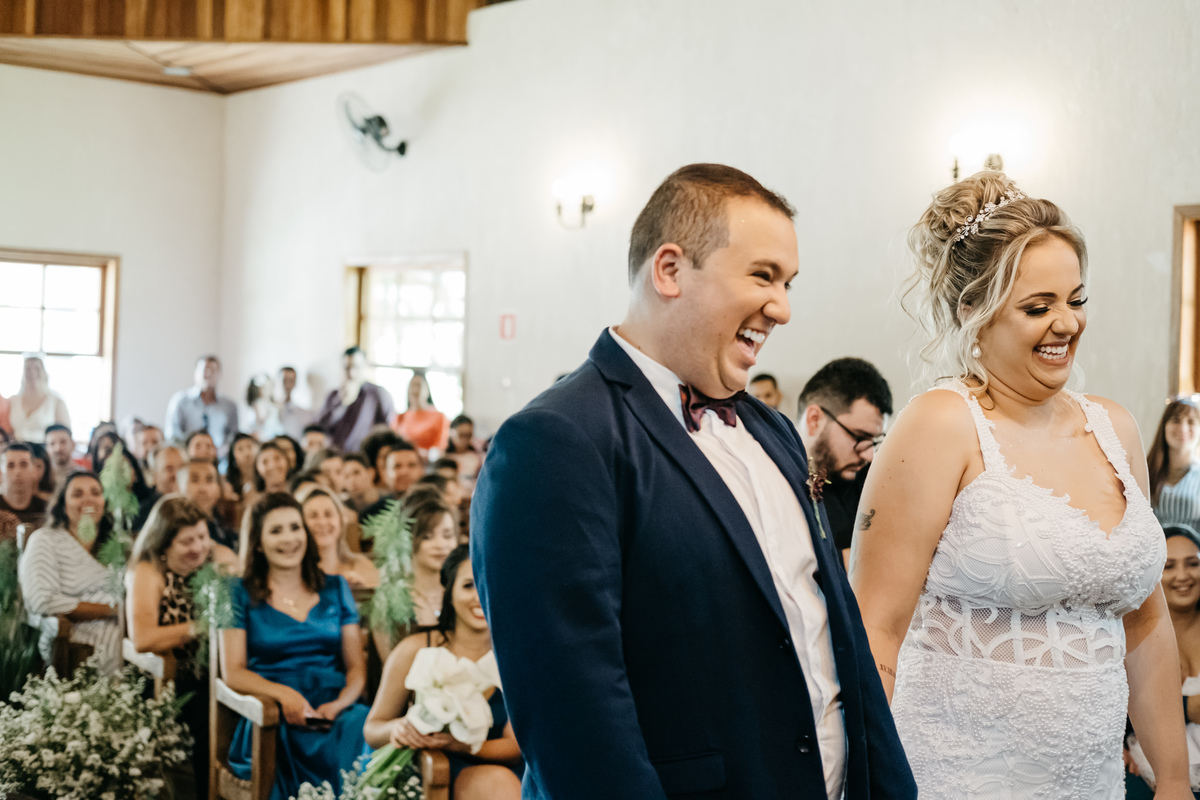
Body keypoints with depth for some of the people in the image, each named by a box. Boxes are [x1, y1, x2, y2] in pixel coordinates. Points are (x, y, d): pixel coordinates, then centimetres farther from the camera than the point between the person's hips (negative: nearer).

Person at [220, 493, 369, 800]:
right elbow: (233, 672, 4)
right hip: (273, 717, -2)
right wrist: (284, 694, -15)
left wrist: (339, 704, -8)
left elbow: (356, 668, 15)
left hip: (337, 710, 2)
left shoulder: (335, 589, 20)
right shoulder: (242, 595, 13)